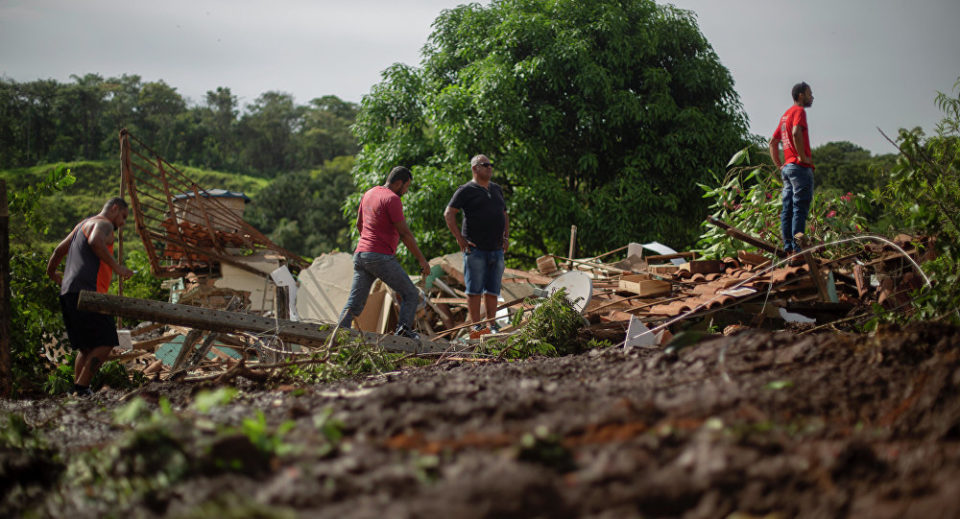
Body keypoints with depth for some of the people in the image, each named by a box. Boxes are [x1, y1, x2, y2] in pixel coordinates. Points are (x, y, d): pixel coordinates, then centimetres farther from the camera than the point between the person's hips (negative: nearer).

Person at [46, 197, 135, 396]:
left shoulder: (82, 225, 29)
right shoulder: (104, 224, 0)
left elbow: (59, 250, 38)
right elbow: (95, 242, -23)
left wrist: (52, 272, 53)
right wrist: (117, 267, -22)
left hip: (68, 292, 10)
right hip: (86, 291, -10)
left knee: (86, 346, 12)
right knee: (105, 342, -10)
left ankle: (77, 389, 3)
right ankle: (82, 387, -17)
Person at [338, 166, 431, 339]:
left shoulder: (368, 194, 17)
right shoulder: (392, 199, -9)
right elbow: (405, 233, -13)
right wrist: (422, 260, -8)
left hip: (360, 254, 8)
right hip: (381, 258, -8)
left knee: (354, 304, 4)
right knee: (411, 294, 2)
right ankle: (404, 328, -17)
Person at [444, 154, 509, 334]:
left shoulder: (496, 189, 17)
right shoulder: (466, 190, -3)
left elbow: (504, 215, 27)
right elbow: (448, 214, -9)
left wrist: (506, 237, 14)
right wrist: (459, 238, -12)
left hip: (496, 250, 6)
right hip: (475, 249, -6)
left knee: (493, 290, 7)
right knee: (474, 289, -3)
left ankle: (492, 326, 12)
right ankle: (476, 326, 0)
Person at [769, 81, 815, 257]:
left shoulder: (785, 114, 22)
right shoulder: (799, 111, -6)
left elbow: (773, 142, 24)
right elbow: (796, 133, -25)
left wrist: (778, 165, 20)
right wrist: (803, 157, -19)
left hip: (787, 168, 9)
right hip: (801, 168, -9)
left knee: (787, 209, 6)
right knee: (800, 209, -10)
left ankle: (788, 248, 5)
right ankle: (797, 249, -14)